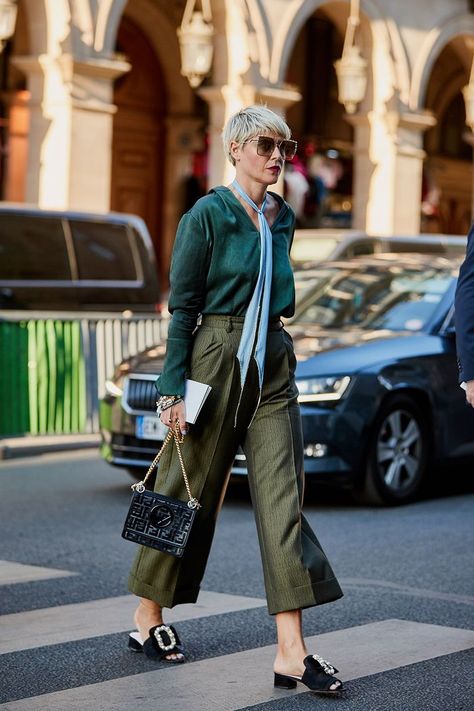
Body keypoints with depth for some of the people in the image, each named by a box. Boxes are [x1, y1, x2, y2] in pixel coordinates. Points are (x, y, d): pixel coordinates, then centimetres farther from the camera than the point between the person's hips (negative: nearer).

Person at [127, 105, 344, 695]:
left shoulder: (282, 219, 12)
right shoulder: (208, 214, -6)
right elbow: (182, 307, -8)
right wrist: (173, 388, -12)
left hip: (273, 367, 5)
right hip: (216, 360, -5)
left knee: (282, 498, -4)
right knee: (188, 491, 5)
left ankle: (291, 652, -6)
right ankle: (148, 618, 25)